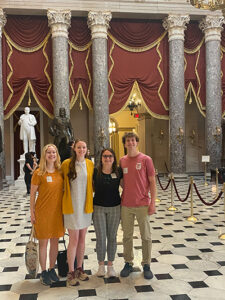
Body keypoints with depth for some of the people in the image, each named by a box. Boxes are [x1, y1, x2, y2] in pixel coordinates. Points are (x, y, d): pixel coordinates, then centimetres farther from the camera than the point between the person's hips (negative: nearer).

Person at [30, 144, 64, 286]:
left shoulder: (60, 172, 3)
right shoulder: (39, 173, -9)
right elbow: (33, 193, -4)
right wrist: (32, 212, -6)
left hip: (57, 211, 4)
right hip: (43, 212, -4)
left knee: (55, 241, 12)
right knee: (43, 242, 5)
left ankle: (52, 269, 27)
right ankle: (44, 272, 19)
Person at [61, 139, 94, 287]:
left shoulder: (90, 164, 4)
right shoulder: (66, 164, -6)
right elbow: (61, 182, 5)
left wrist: (91, 198, 7)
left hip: (86, 205, 4)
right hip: (72, 206, -4)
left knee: (82, 238, 12)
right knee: (74, 239, -2)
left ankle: (80, 269, 26)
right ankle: (71, 273, 10)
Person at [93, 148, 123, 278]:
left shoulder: (119, 172, -2)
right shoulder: (95, 172, -3)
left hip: (115, 208, 1)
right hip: (99, 207, -1)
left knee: (112, 237, 9)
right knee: (100, 237, 4)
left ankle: (111, 265, 24)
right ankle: (101, 265, 22)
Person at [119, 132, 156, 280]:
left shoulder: (146, 159, -4)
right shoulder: (122, 161, 6)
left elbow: (152, 182, -4)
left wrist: (153, 203, -8)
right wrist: (126, 193, 5)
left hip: (142, 205, -3)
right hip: (126, 205, 3)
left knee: (146, 236, 6)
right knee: (127, 236, 11)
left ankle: (146, 265, 21)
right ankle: (128, 263, 26)